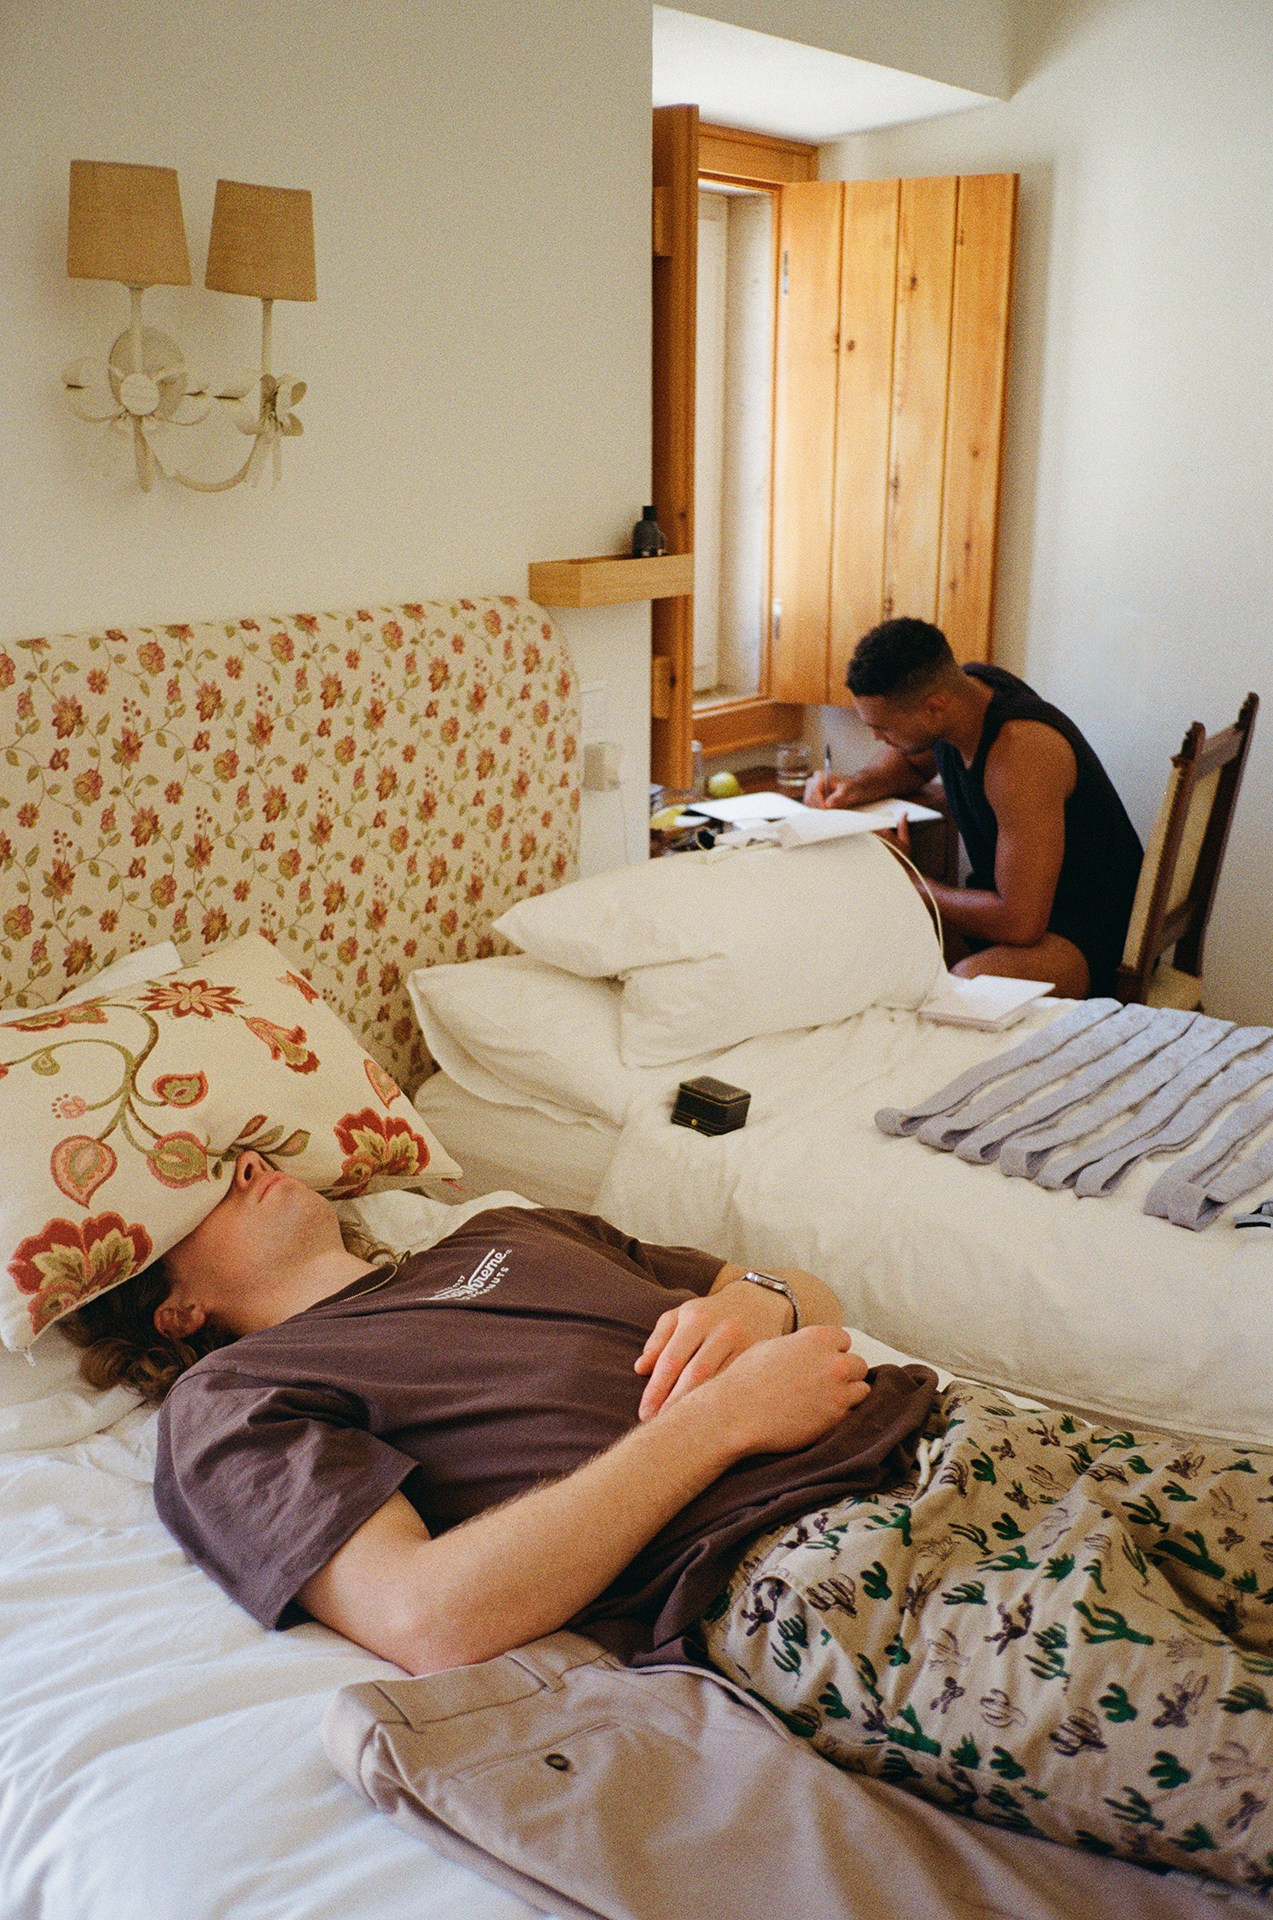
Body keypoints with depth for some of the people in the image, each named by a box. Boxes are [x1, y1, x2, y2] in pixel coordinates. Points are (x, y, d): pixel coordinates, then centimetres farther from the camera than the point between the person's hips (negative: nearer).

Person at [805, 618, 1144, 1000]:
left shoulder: (1020, 748, -30)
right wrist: (856, 786, 1)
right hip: (1008, 904, 9)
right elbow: (911, 761, 24)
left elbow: (1020, 923, -31)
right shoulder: (956, 688, -4)